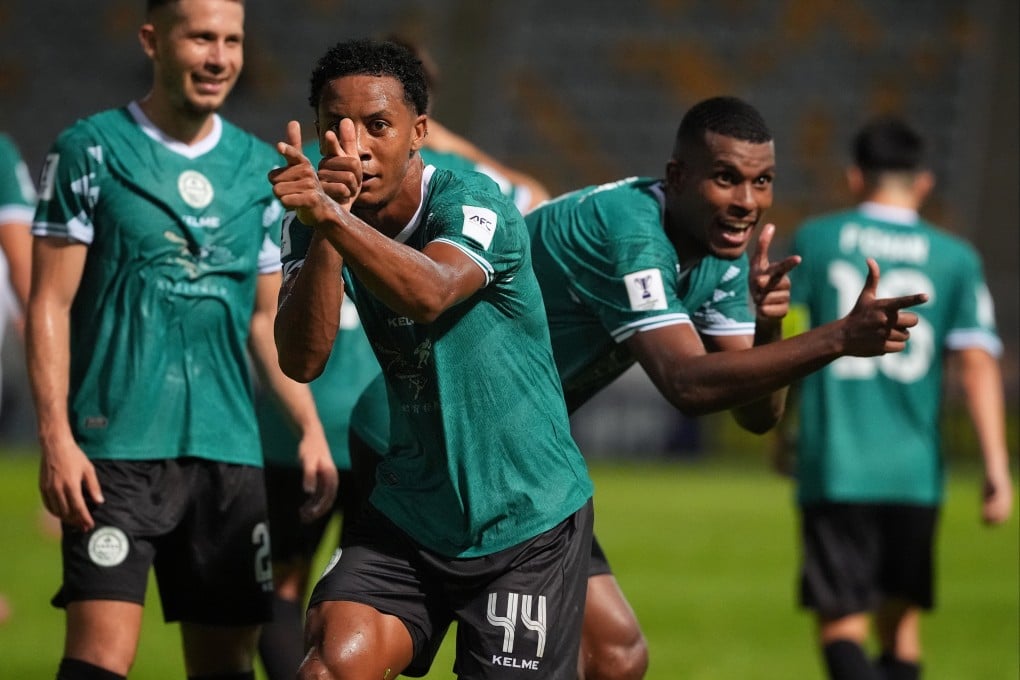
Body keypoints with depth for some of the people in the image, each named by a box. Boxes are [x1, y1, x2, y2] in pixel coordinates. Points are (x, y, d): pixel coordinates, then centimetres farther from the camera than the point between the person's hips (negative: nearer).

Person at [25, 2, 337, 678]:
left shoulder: (260, 166, 13)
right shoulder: (91, 150, -1)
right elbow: (51, 304, -3)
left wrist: (311, 429, 9)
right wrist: (56, 437, -12)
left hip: (229, 449, 5)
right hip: (117, 446, -5)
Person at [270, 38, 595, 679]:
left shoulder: (472, 201, -18)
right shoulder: (316, 226, -3)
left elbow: (430, 293, -40)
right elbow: (302, 360, -18)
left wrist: (332, 216, -56)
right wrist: (321, 230, -31)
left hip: (528, 522, -3)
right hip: (411, 512, 3)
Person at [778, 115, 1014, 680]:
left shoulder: (814, 240, 3)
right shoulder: (956, 259, 4)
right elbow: (977, 362, -5)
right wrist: (997, 467, -7)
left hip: (833, 469, -2)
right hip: (914, 473, 2)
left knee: (840, 626, -4)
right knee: (900, 622, 17)